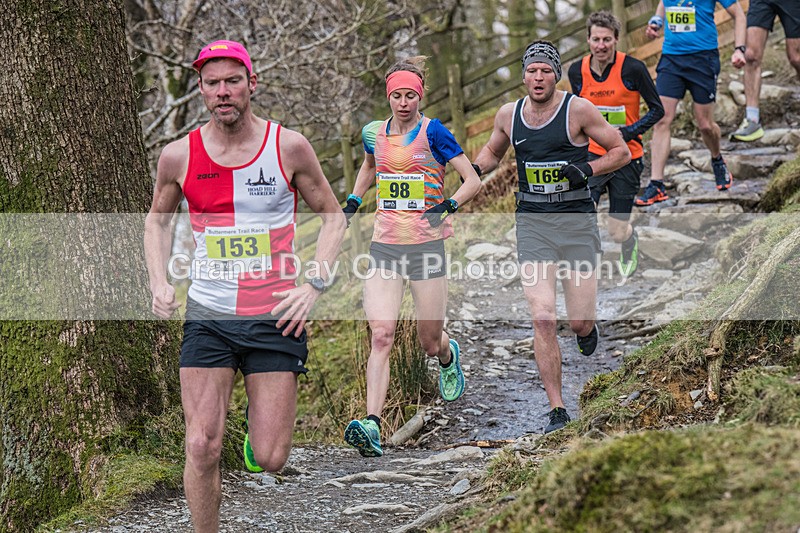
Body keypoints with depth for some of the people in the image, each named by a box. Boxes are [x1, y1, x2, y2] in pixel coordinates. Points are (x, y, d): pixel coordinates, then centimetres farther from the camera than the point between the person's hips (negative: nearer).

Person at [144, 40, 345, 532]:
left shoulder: (289, 147, -5)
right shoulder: (179, 157, -1)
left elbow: (333, 216, 6)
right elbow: (158, 219, 18)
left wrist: (315, 285, -7)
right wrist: (159, 280, 2)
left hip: (275, 318, -1)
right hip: (207, 317, 1)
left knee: (270, 460, -1)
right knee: (203, 448, -9)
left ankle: (263, 417, 35)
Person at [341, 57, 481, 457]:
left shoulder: (433, 132, -5)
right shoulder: (374, 133, 8)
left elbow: (474, 181, -6)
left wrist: (449, 206, -22)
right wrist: (353, 202, 17)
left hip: (426, 245, -3)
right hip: (384, 247, 3)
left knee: (430, 342, 7)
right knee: (380, 335, -13)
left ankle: (449, 356, 47)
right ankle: (372, 427, -22)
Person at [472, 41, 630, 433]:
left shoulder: (578, 109, -4)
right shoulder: (508, 115, 6)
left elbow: (621, 151, 2)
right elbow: (491, 153, 25)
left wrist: (587, 169, -14)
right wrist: (471, 170, 4)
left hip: (577, 220, -2)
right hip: (532, 224, 2)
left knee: (579, 323, -2)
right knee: (542, 319, -10)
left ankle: (586, 327, 38)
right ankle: (557, 410, -3)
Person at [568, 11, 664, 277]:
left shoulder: (633, 68, -13)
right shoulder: (577, 71, -3)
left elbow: (657, 109, -5)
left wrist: (628, 132, -16)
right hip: (592, 154, 2)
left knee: (618, 232, 7)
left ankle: (630, 251, 46)